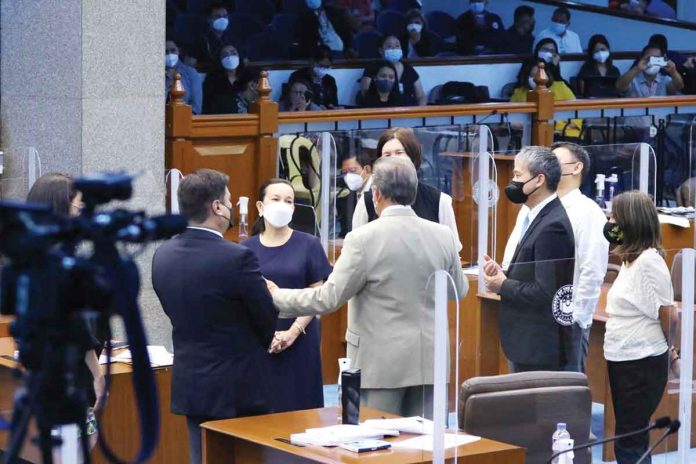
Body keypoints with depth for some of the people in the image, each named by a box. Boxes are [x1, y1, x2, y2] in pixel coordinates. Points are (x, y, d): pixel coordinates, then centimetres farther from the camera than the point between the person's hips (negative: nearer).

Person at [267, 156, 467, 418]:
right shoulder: (443, 236, -1)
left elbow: (329, 298, -12)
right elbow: (459, 290, 13)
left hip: (382, 362, -4)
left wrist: (277, 297, 1)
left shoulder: (363, 239, -14)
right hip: (429, 361, 4)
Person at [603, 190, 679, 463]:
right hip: (622, 360, 9)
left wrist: (667, 352, 2)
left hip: (642, 365, -9)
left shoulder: (649, 261, -17)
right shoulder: (630, 259, 10)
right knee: (632, 439, 15)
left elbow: (669, 317, -16)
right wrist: (668, 353, 15)